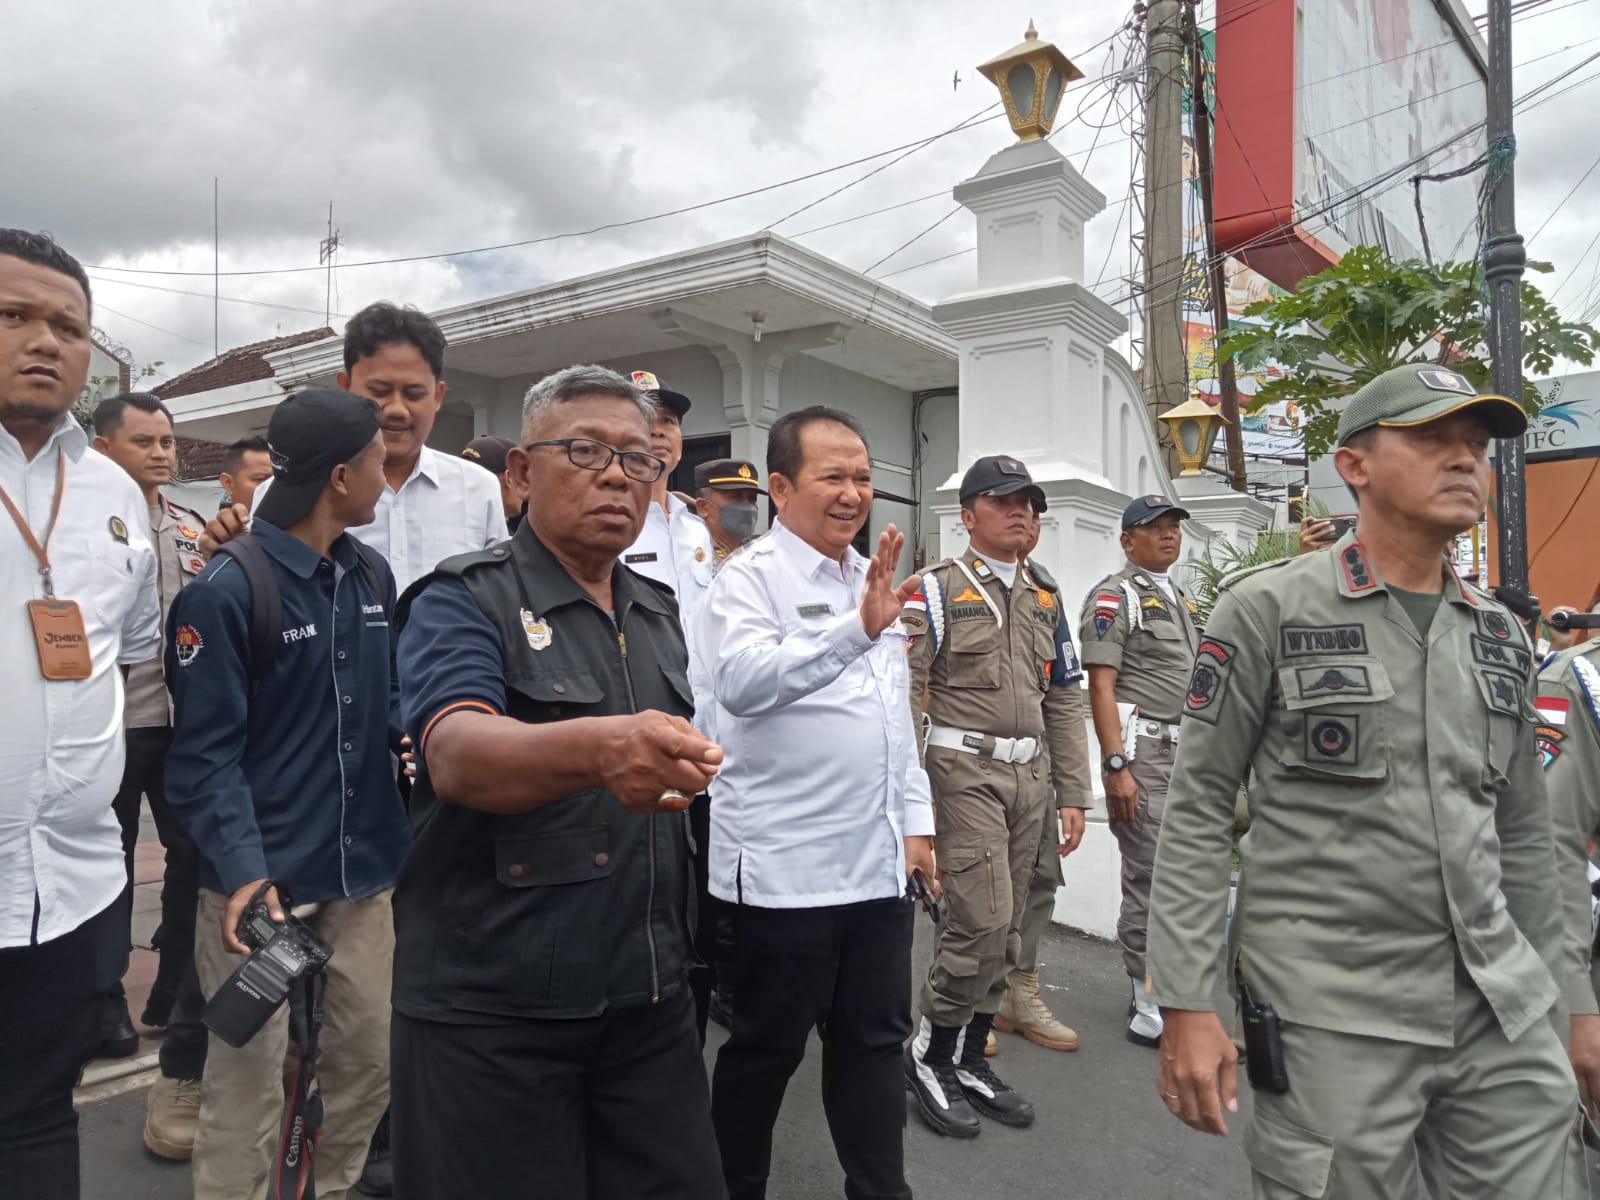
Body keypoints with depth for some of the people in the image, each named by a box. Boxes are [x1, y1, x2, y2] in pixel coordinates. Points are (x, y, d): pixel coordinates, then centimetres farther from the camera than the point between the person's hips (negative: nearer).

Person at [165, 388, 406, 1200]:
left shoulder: (373, 577, 8)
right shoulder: (224, 591, -12)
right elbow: (205, 752, -14)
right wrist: (243, 866, -25)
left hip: (363, 868, 6)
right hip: (260, 876, -6)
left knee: (370, 1062, 16)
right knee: (248, 1088, 6)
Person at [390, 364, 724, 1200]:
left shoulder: (658, 613, 9)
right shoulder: (464, 601, -10)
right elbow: (456, 756, -30)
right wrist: (594, 749, -47)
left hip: (649, 998, 6)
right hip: (491, 1007, -5)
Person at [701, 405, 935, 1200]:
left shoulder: (872, 576, 11)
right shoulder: (749, 577, -10)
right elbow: (742, 683, -30)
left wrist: (915, 819, 14)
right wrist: (857, 629, -40)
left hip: (877, 863, 7)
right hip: (782, 867, -6)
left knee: (875, 1041, 17)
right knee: (765, 1048, 11)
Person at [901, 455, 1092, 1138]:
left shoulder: (1045, 600, 15)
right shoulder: (937, 589, -4)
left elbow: (1063, 703, 16)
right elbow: (906, 693, -10)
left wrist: (1072, 793, 11)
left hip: (1031, 775, 6)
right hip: (966, 769, -6)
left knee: (1005, 927, 10)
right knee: (982, 917, -12)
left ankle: (970, 1058, 24)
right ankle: (929, 1052, 8)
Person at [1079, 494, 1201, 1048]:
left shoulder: (1181, 598, 20)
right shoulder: (1114, 596, -7)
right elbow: (1101, 688, -14)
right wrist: (1117, 766, -20)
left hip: (1186, 752, 9)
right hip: (1142, 751, -9)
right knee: (1151, 880, -6)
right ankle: (1150, 1011, 4)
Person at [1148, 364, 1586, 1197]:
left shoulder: (1499, 636, 11)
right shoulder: (1268, 609, -7)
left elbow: (1523, 837, 17)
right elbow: (1197, 811, -9)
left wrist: (1556, 1002, 16)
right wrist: (1186, 1007, -13)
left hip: (1503, 1016, 6)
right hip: (1333, 1018, -5)